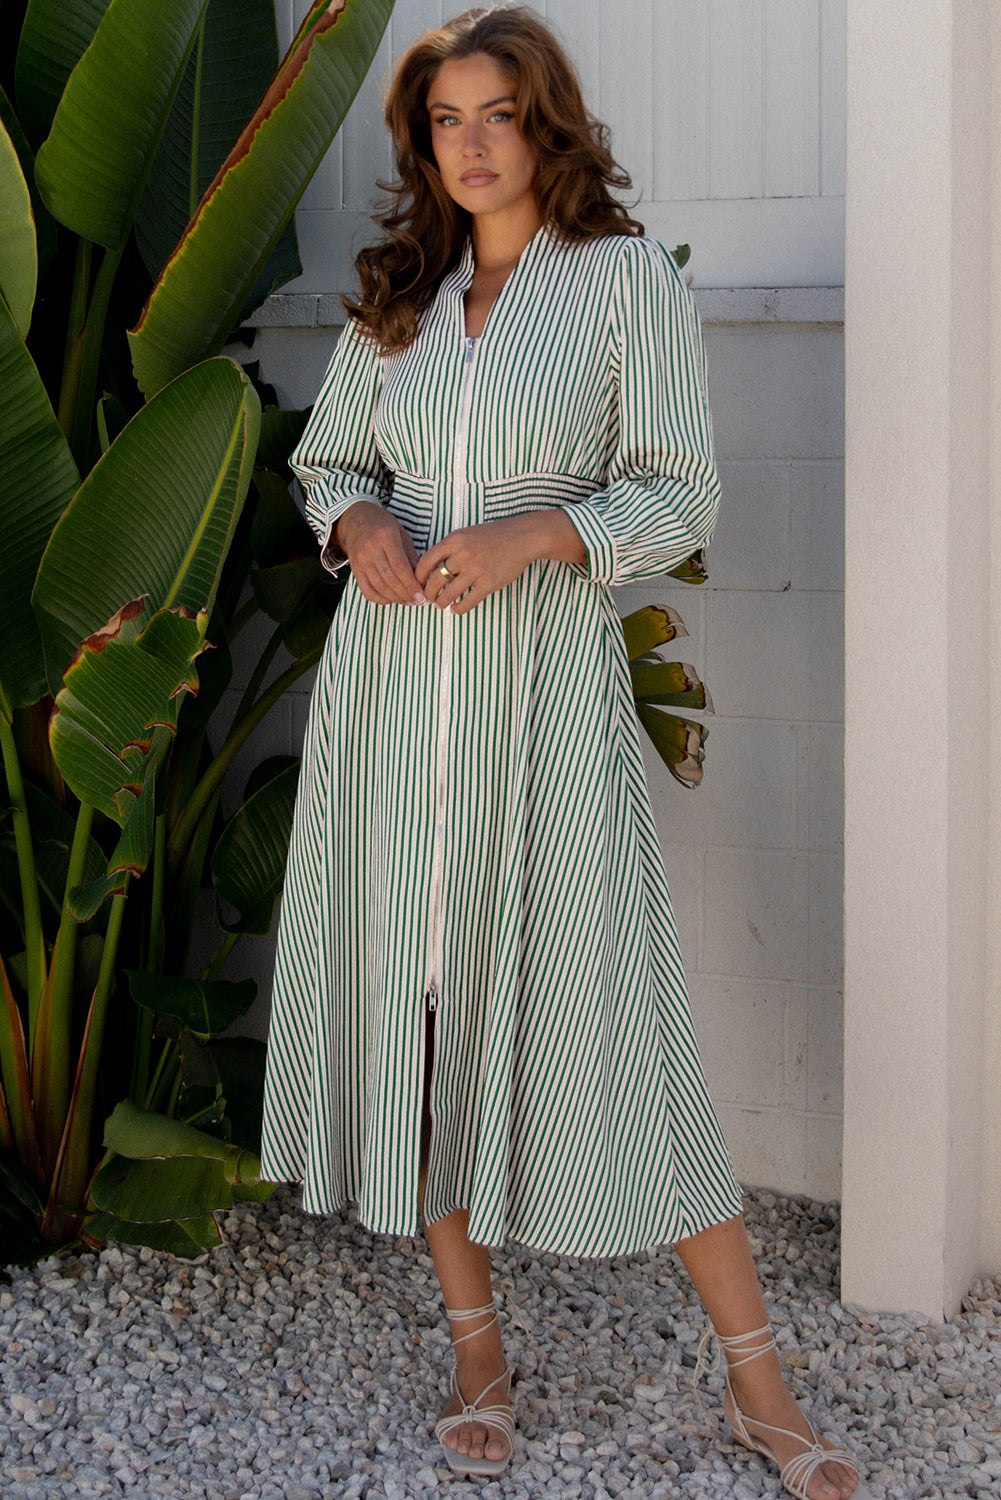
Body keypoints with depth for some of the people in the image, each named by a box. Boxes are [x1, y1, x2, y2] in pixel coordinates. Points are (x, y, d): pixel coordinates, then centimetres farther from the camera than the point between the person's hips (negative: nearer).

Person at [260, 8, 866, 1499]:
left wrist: (529, 536, -20)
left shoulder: (629, 276, -1)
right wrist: (360, 524, -3)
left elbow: (680, 493, -5)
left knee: (600, 1002, -6)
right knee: (415, 995, 5)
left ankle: (757, 1374, 4)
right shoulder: (395, 295, 12)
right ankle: (476, 1341, 19)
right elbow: (326, 459, 20)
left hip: (545, 689, -4)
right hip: (392, 685, 5)